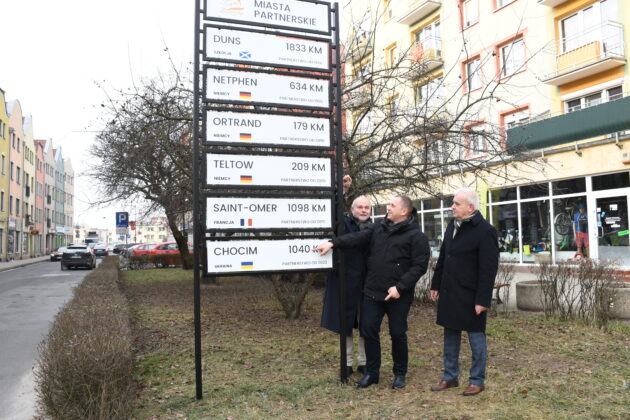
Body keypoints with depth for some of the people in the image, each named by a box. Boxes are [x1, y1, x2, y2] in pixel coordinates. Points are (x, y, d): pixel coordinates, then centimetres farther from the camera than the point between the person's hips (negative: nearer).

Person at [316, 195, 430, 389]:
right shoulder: (379, 228, 9)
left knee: (398, 334, 8)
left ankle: (400, 374, 28)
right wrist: (333, 243, -15)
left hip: (398, 295, -5)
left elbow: (419, 266, -12)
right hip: (372, 292, 5)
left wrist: (400, 287, -18)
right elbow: (357, 237, -2)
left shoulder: (416, 235, -7)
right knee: (368, 330, 8)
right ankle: (371, 372, 25)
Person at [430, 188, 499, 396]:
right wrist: (436, 284, 15)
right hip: (449, 293, 8)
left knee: (476, 337, 7)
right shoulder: (452, 225, 9)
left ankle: (477, 381, 21)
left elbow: (488, 269, -18)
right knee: (450, 336, 15)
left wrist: (483, 299, -20)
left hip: (470, 296, -7)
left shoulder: (484, 231, -15)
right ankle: (450, 377, 27)